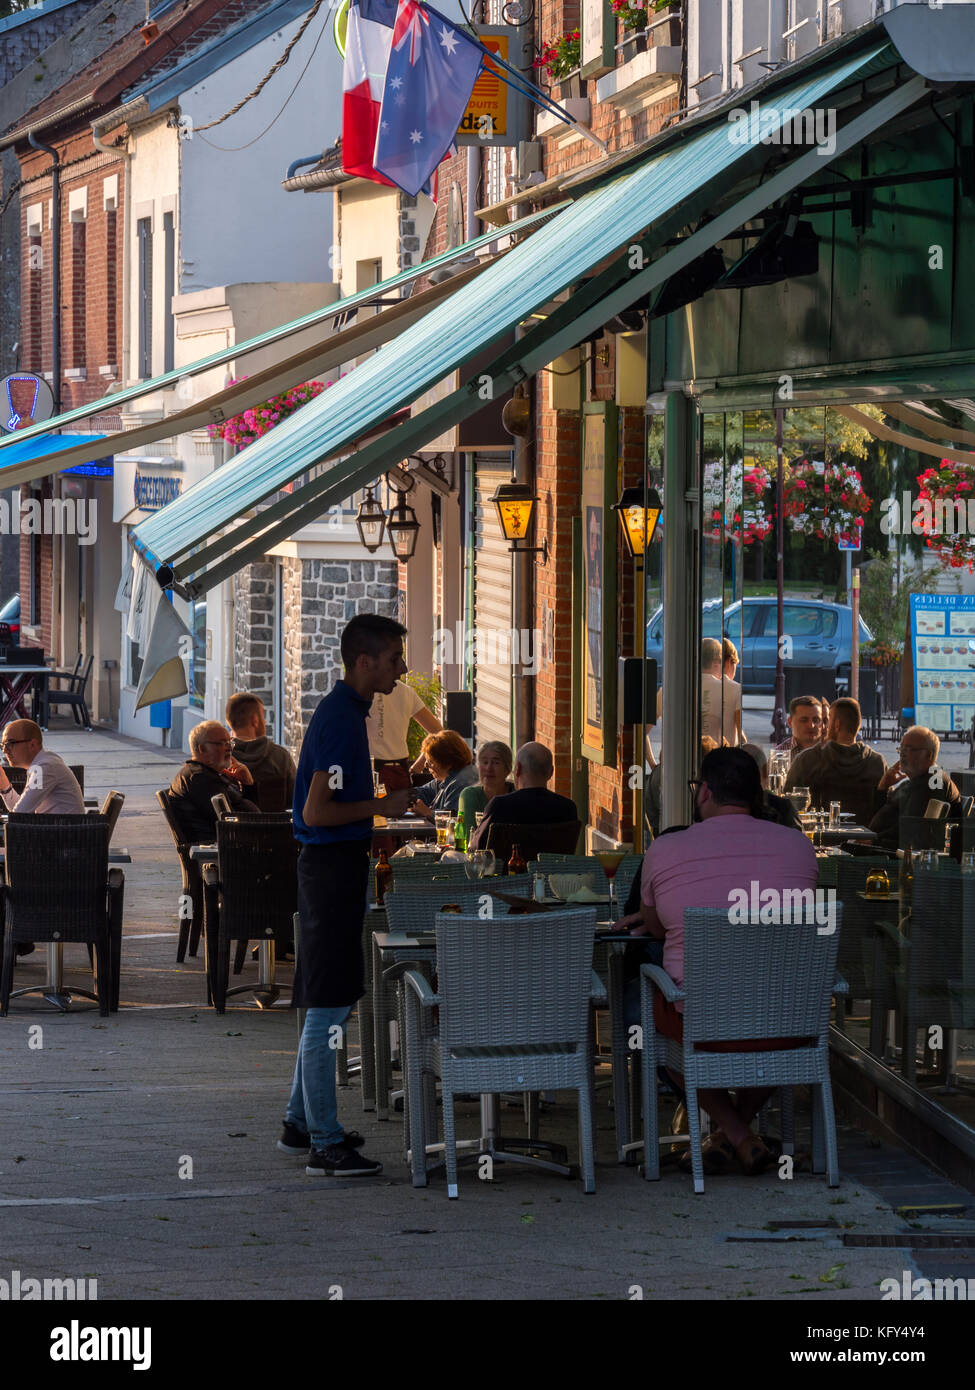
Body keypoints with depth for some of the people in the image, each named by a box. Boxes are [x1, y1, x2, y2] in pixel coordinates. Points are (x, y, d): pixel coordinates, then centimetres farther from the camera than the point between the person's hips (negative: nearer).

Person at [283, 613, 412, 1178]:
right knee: (328, 1006, -7)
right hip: (331, 866, -11)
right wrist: (383, 806, -15)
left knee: (335, 1002, 17)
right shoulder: (340, 720, -19)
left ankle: (302, 1124, 25)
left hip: (339, 864, 11)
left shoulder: (347, 711, 13)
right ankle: (324, 1145, -4)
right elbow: (316, 812, -23)